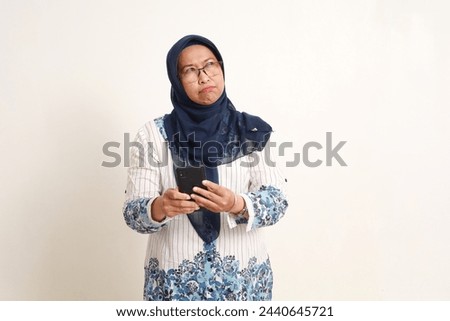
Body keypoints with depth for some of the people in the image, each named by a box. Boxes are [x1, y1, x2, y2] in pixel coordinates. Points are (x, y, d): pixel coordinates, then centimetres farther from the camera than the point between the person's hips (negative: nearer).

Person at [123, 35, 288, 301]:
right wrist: (160, 207, -29)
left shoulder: (252, 131, -2)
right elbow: (134, 212, -8)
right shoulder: (153, 135, -4)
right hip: (175, 279, 0)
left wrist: (237, 205, -28)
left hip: (242, 277, 1)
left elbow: (277, 201, -9)